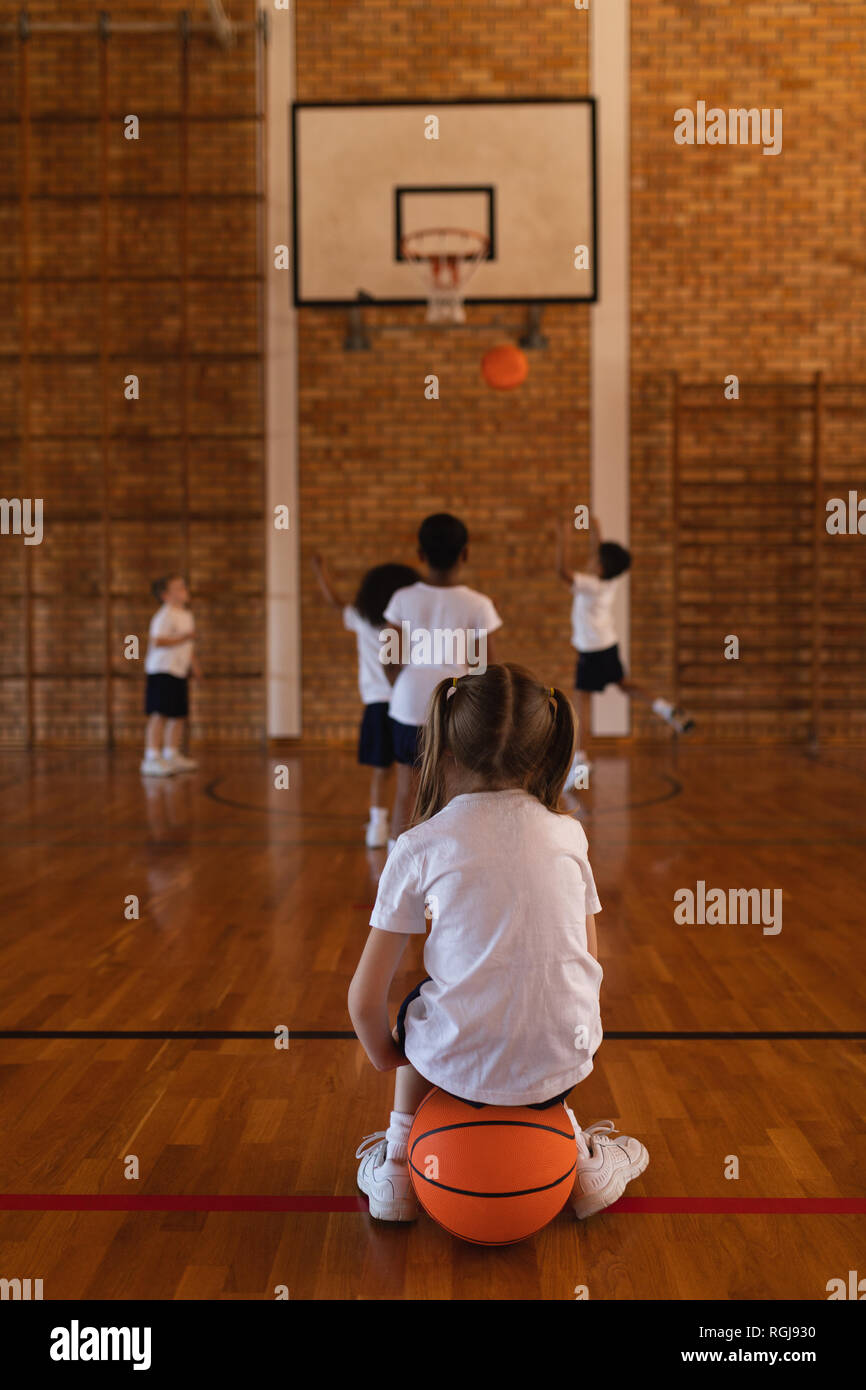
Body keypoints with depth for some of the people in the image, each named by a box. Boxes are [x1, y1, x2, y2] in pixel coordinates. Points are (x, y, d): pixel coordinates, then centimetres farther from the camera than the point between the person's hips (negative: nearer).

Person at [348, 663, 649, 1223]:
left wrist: (385, 1054, 18)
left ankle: (397, 1168, 31)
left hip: (460, 1065, -2)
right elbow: (589, 963, 10)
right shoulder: (569, 832, 4)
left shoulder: (420, 846, -5)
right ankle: (580, 1160, 34)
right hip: (563, 1065, 3)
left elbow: (366, 998, -3)